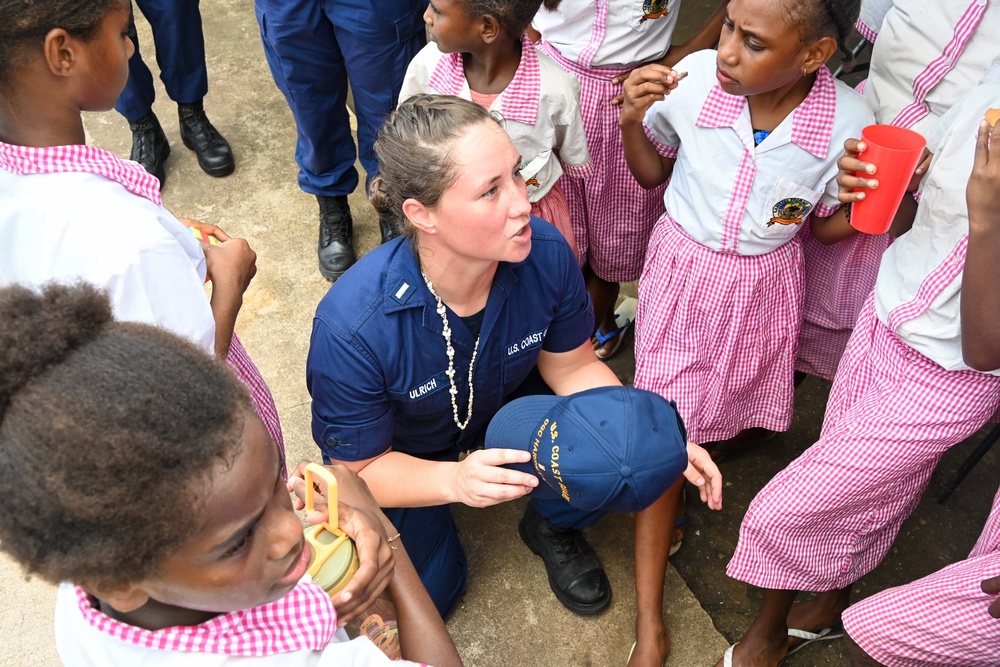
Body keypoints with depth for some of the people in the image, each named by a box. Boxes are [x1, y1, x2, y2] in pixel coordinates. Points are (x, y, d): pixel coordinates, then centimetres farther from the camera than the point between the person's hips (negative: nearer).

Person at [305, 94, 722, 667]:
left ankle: (550, 526, 12)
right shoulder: (352, 326, -38)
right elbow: (360, 467, -23)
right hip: (400, 452, -1)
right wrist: (454, 480, -42)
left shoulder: (546, 253, -29)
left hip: (507, 405, 2)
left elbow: (570, 366, -10)